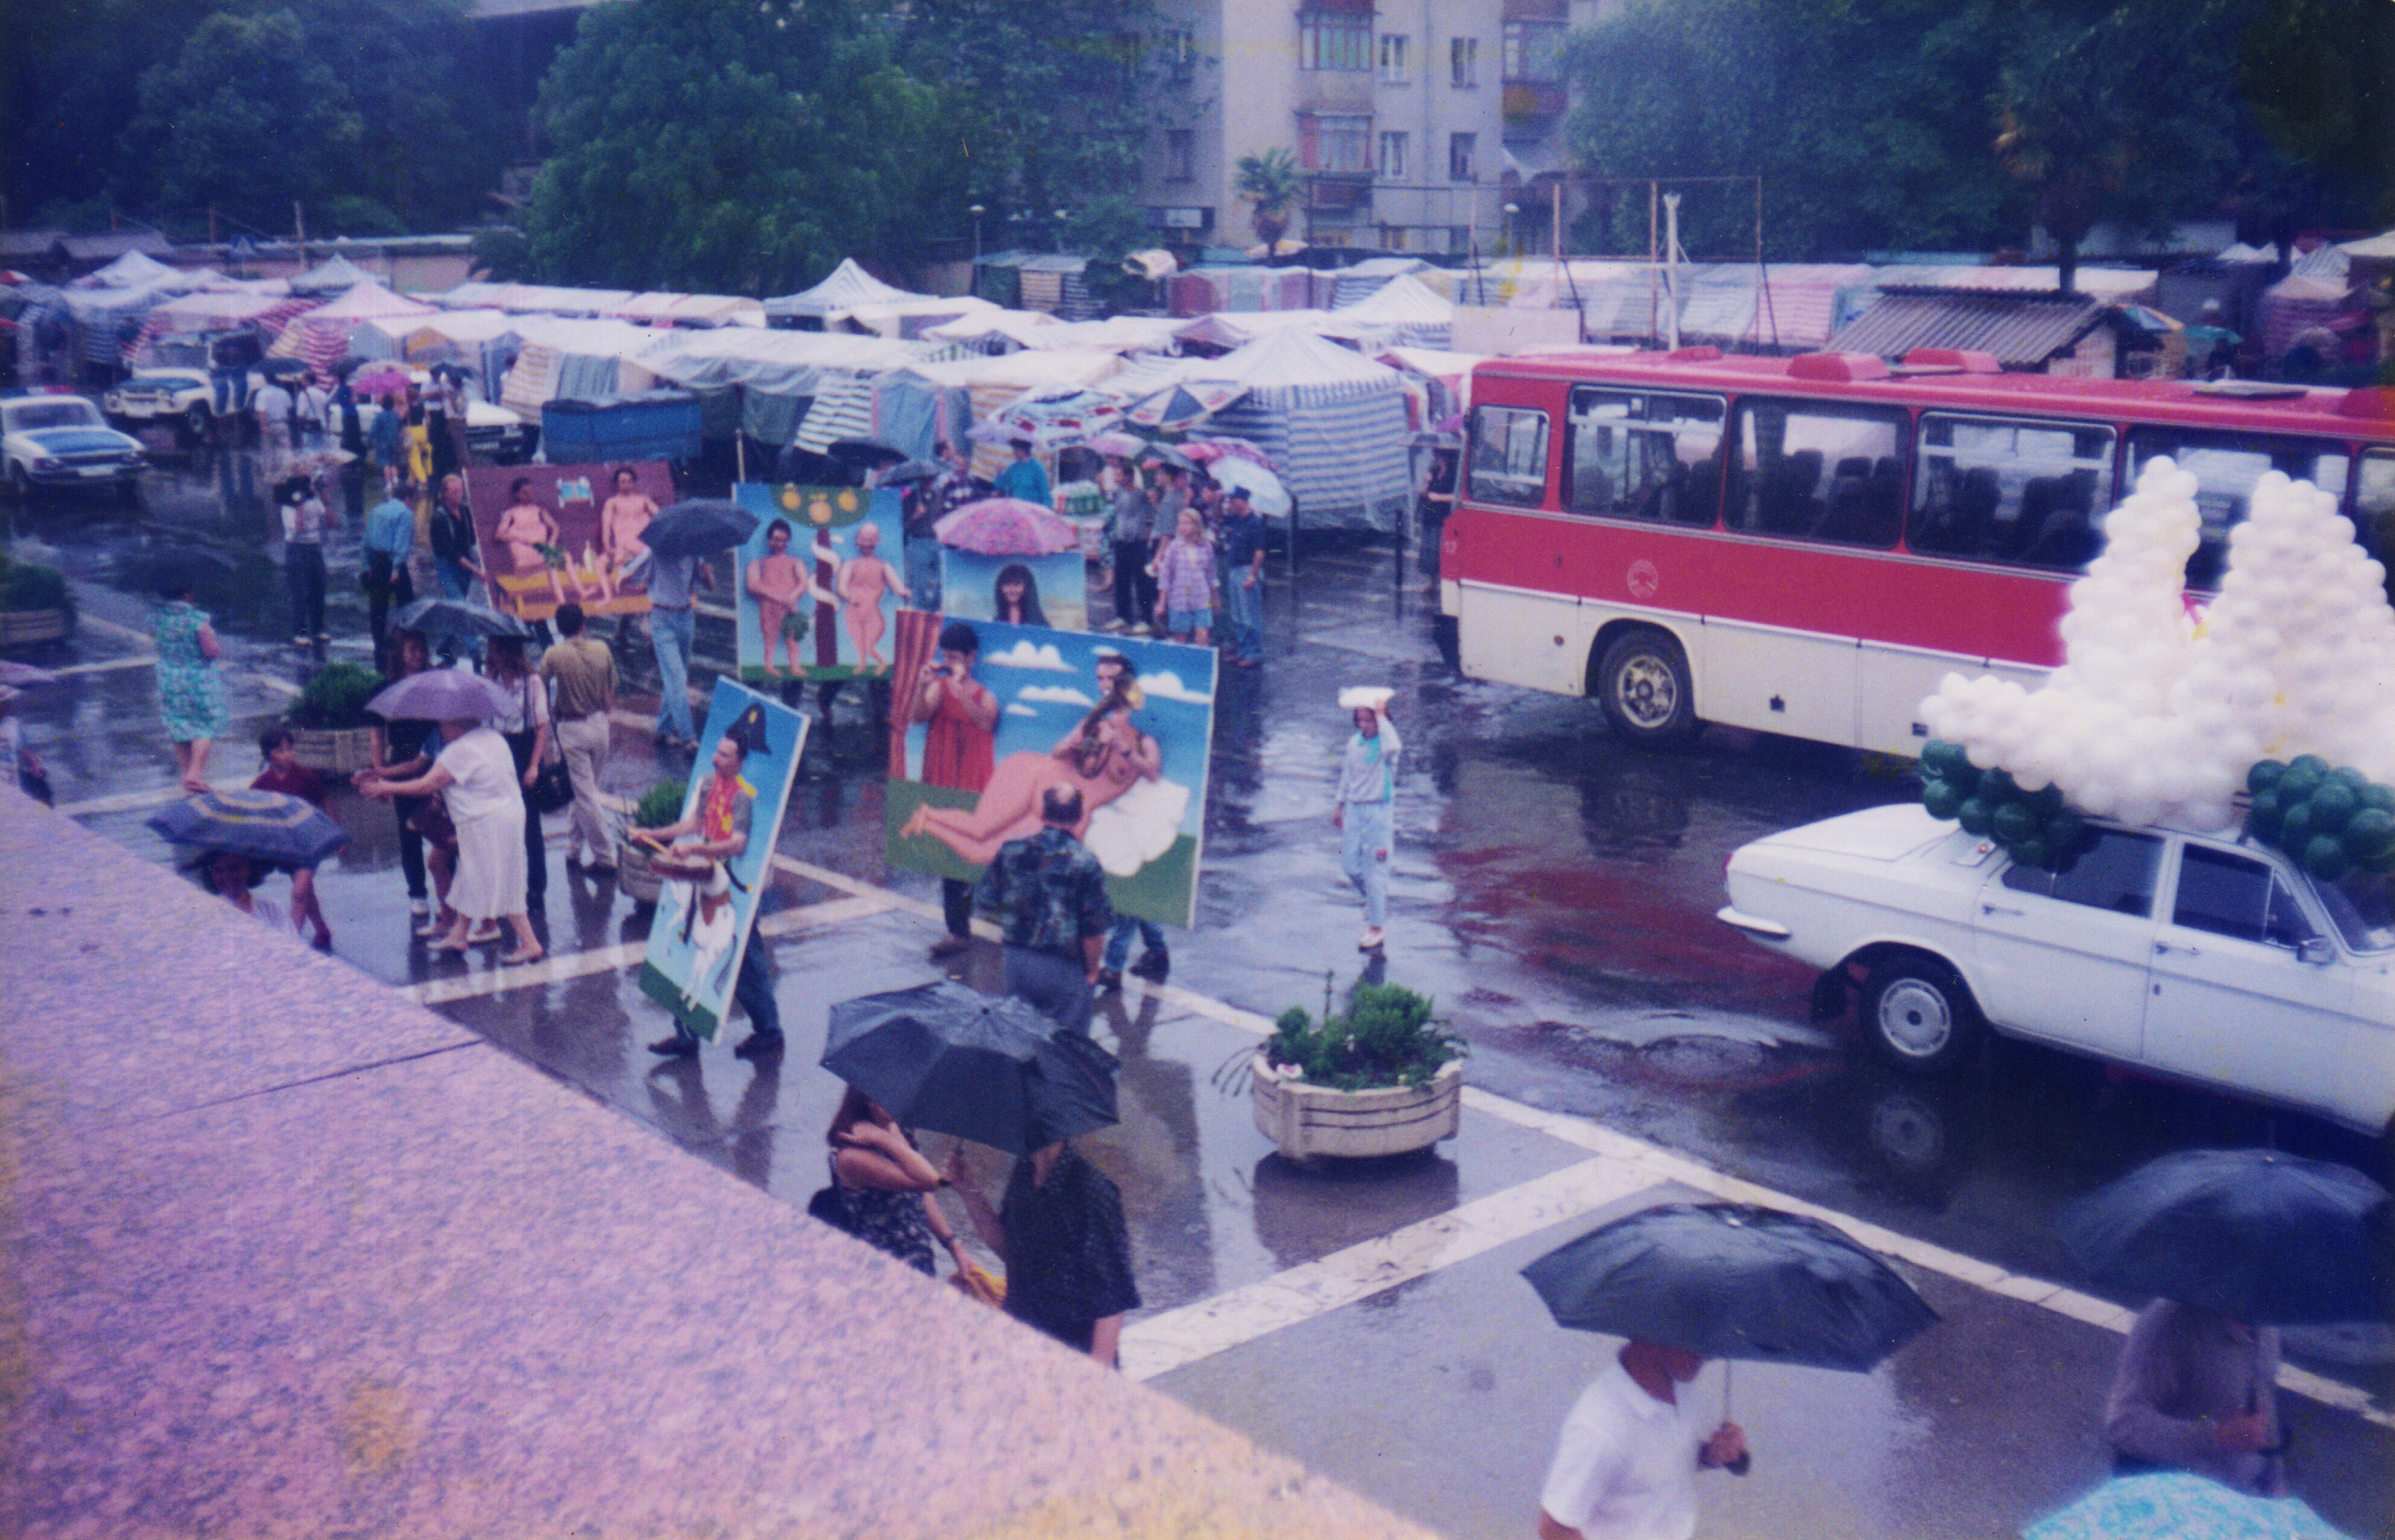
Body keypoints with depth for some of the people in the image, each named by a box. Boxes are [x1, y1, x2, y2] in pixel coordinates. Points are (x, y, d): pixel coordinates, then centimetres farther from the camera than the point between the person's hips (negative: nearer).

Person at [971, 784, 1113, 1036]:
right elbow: (1094, 928, -15)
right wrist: (1092, 969, 0)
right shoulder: (1086, 863, -16)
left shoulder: (1010, 850, -5)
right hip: (1065, 968, -4)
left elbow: (986, 901, 3)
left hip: (1016, 959, 4)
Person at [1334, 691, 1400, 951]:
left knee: (1375, 869, -3)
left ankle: (1376, 927, 6)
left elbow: (1392, 748, -37)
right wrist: (1339, 805, 21)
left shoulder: (1386, 740, -11)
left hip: (1379, 810, -6)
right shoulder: (1354, 742, 7)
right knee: (1349, 864, 8)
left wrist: (1382, 717, -28)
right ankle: (1375, 900, 36)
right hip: (1354, 809, 6)